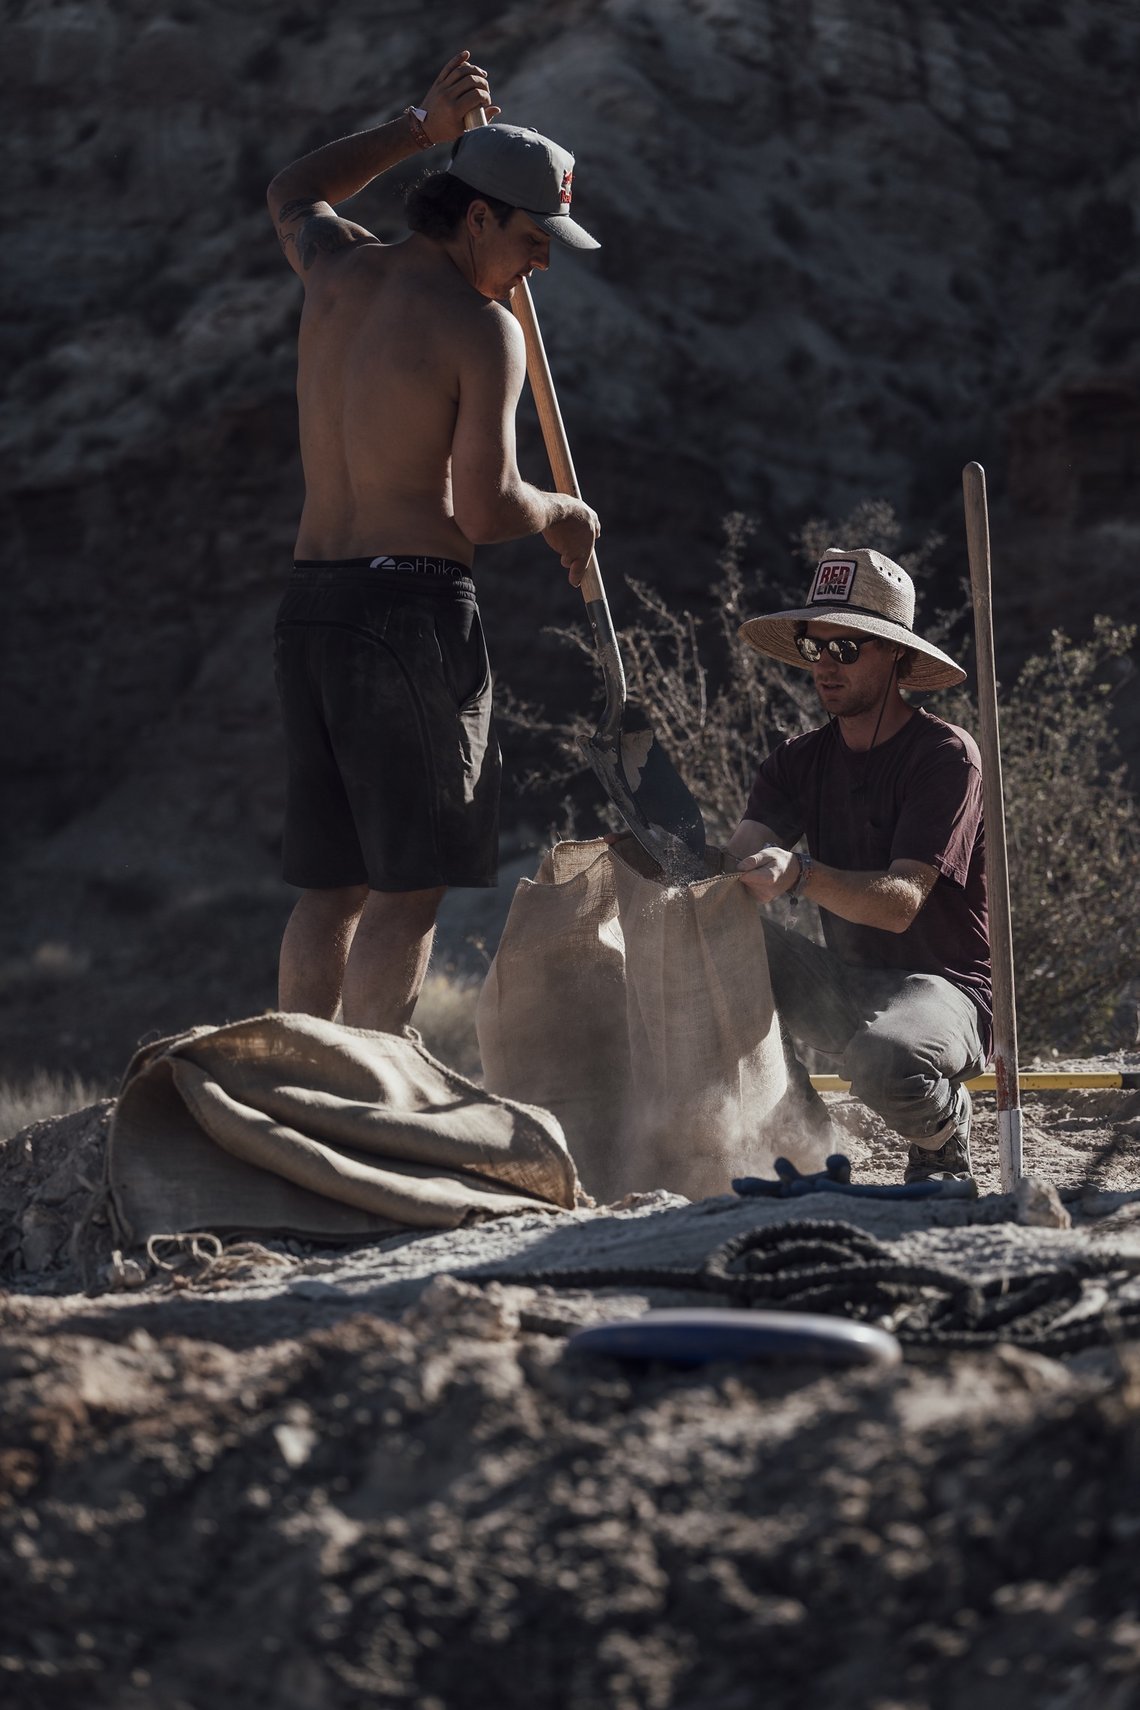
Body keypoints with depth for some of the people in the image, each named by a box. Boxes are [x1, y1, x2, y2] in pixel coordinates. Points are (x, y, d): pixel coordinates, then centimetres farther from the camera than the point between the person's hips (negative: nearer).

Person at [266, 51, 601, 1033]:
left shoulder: (339, 269, 12)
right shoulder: (483, 329, -8)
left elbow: (292, 196, 38)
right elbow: (484, 511, -15)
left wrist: (419, 130, 37)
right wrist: (565, 516, 6)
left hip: (310, 604, 8)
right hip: (414, 605, -8)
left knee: (332, 886, 10)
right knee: (410, 886, -6)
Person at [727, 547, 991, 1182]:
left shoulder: (945, 755, -12)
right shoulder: (801, 761, 7)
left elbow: (901, 903, -24)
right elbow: (741, 856, -9)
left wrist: (799, 874, -42)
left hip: (945, 991, -5)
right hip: (845, 987, 5)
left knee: (883, 1059, -39)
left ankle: (946, 1132, -2)